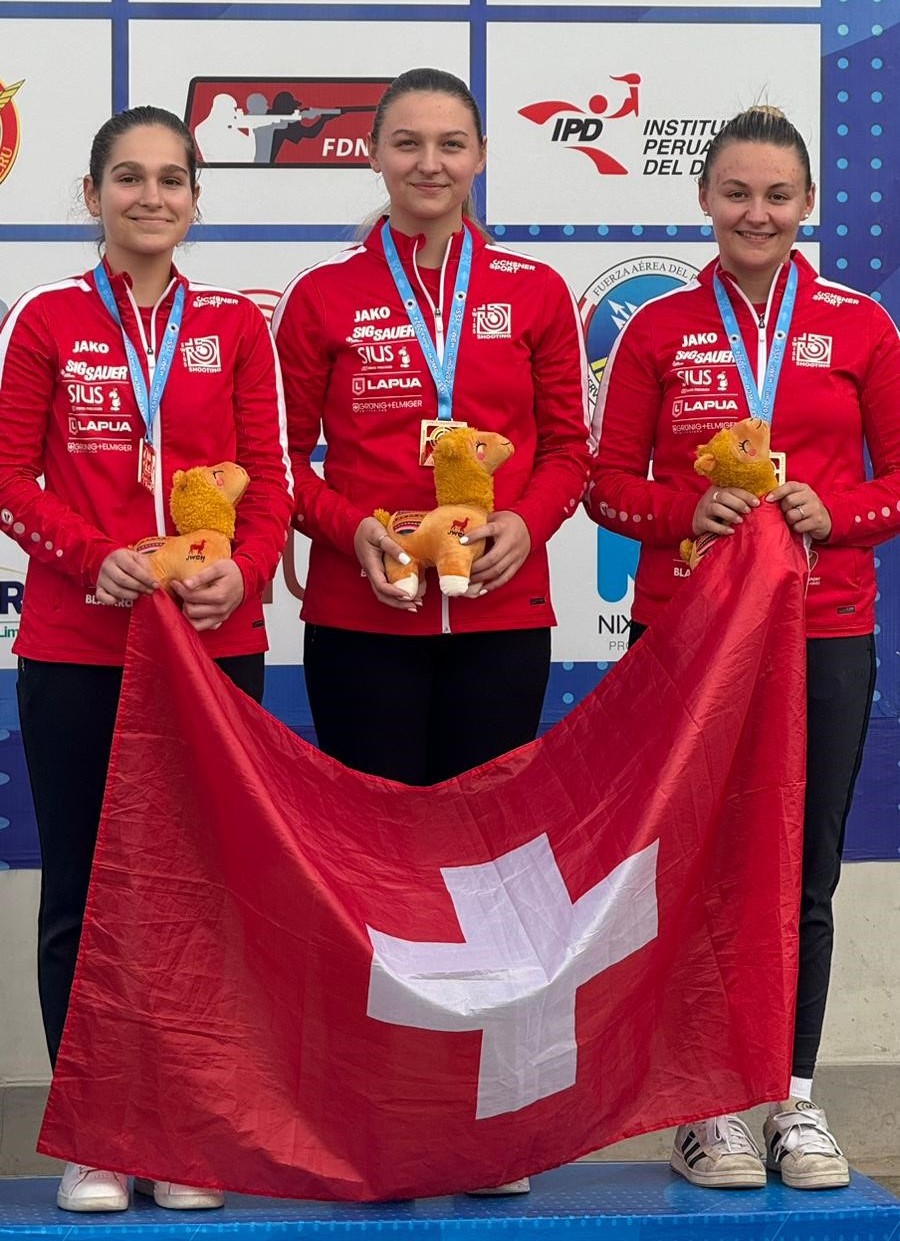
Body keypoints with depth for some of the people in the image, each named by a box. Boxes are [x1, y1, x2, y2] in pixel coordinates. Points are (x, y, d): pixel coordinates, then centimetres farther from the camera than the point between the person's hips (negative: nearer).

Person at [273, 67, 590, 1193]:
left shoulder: (533, 293, 7)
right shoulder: (323, 298, 4)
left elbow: (567, 446, 8)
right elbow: (286, 458, 5)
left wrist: (525, 524, -10)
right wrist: (352, 531, -12)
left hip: (501, 614, 1)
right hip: (360, 618, -1)